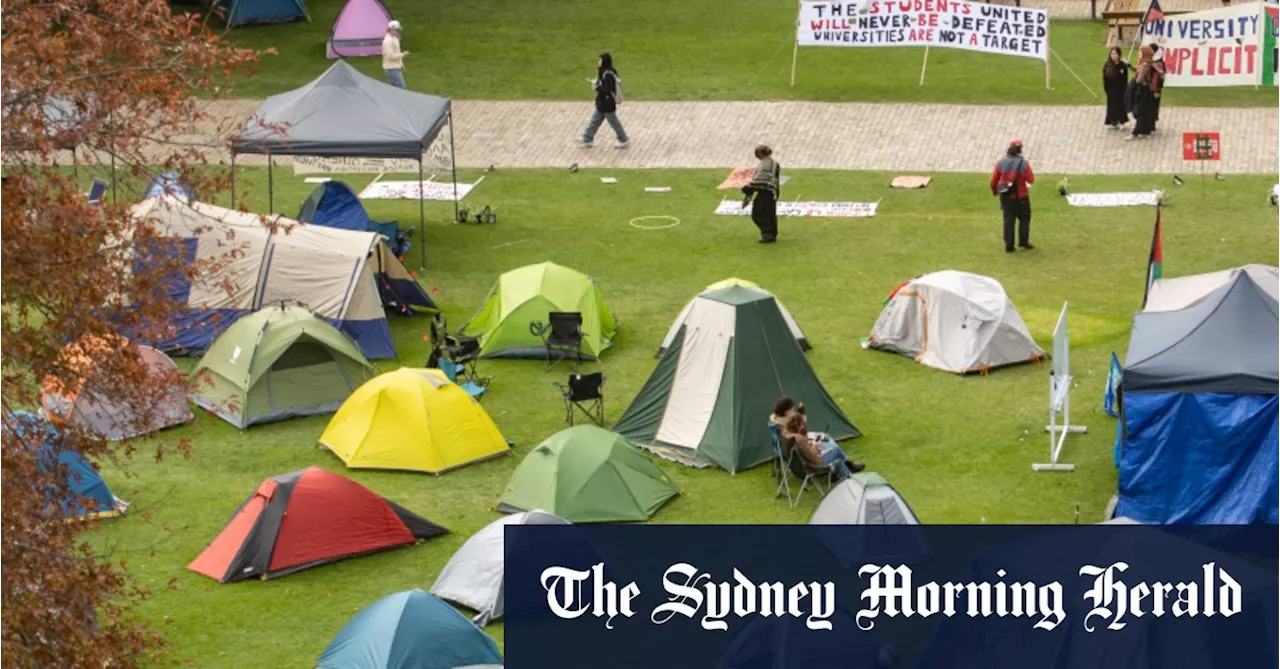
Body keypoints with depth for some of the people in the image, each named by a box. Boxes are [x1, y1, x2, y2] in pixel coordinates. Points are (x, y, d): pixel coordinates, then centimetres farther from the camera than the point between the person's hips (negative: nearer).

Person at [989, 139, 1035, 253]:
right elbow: (1031, 179, -13)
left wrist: (994, 190, 17)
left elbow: (994, 179, -1)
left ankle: (1008, 245, 10)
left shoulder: (1001, 162, -7)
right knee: (1024, 218, 17)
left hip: (1005, 196, 3)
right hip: (1020, 196, -3)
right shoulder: (1023, 163, -17)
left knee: (1008, 219, 10)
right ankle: (1023, 241, 16)